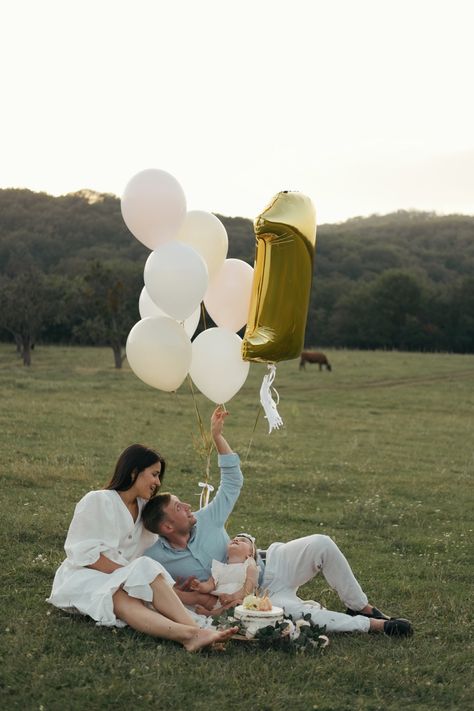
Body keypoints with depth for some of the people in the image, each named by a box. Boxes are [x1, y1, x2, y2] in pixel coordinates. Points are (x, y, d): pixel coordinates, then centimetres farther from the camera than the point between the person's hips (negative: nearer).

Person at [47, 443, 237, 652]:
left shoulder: (143, 508, 17)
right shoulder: (97, 501, -3)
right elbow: (83, 552, -12)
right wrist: (128, 572, -18)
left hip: (120, 582, 6)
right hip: (84, 577, -5)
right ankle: (191, 632, -56)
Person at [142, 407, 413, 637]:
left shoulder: (205, 521, -3)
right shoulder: (155, 558, -13)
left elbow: (233, 481, 3)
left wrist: (217, 436, -5)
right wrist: (180, 595, -15)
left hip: (267, 566, 4)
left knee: (321, 544, -21)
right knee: (292, 610, -36)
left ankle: (362, 608, -6)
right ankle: (373, 625, -22)